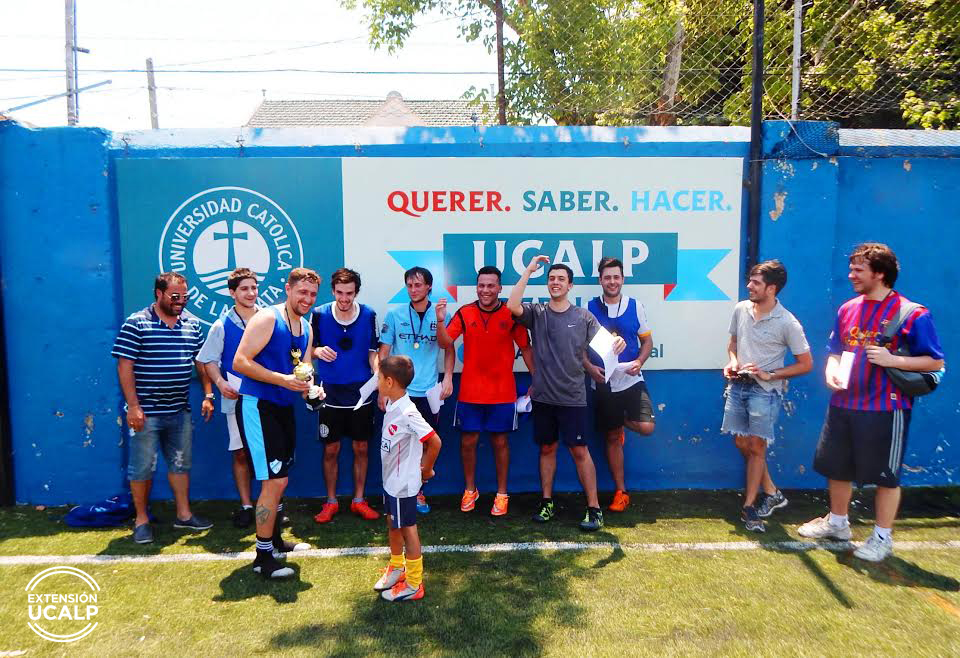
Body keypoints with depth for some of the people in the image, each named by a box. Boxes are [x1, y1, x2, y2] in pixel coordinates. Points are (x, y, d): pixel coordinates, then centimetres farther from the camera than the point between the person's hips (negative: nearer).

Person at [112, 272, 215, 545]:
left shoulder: (192, 324, 6)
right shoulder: (136, 323, -9)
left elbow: (201, 361, 12)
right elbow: (125, 365, -11)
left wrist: (208, 395, 6)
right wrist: (133, 405, -15)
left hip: (180, 410, 5)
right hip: (146, 411, -5)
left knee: (181, 463, 15)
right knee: (142, 467, 6)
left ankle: (183, 514, 28)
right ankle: (141, 520, 22)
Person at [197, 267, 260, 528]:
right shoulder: (222, 326, 3)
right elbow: (209, 361, 4)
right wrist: (220, 382, -14)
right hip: (237, 398, 0)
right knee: (240, 453, 4)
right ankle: (246, 505, 17)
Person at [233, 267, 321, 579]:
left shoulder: (306, 328, 11)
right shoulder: (267, 318, -14)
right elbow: (240, 362, -20)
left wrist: (310, 387, -5)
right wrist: (282, 379, -26)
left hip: (284, 408, 9)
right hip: (257, 406, -9)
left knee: (279, 479, 20)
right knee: (274, 481, -10)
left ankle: (274, 539, 38)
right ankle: (263, 557, 3)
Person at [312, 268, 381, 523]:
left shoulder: (368, 315, -5)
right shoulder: (319, 314, -6)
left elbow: (372, 352, 1)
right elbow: (310, 347, 4)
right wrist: (318, 351, -19)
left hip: (361, 392, 1)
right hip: (331, 393, 0)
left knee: (361, 448, 9)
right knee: (331, 450, 7)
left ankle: (359, 500, 24)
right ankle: (331, 502, 24)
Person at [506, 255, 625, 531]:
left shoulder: (583, 317, 2)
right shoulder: (536, 313, 2)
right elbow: (512, 306, -17)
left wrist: (617, 342, -23)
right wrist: (529, 271, -13)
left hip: (572, 396, -2)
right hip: (543, 396, 2)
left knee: (579, 450, 0)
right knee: (547, 448, 13)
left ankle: (594, 508, 9)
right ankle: (547, 502, 25)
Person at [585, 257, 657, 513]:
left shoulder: (635, 306, 1)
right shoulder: (590, 308, 0)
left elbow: (647, 340, 7)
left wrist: (639, 361, -12)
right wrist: (589, 367, -13)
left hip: (631, 379, 0)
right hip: (603, 382, 0)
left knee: (646, 427, -17)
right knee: (612, 438, 8)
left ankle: (622, 421, 20)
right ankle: (620, 492, 22)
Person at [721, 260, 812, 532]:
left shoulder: (787, 323, -14)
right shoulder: (741, 309, 1)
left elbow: (806, 364, -8)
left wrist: (769, 375, -16)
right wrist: (732, 361, -4)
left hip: (765, 390, -5)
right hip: (738, 385, 5)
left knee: (756, 447, 1)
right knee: (742, 443, 10)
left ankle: (749, 507, 14)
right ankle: (772, 493, 29)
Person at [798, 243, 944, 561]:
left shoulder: (912, 315, -10)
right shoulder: (847, 309, 7)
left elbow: (935, 361, -8)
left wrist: (893, 360, -22)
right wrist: (831, 370, -4)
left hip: (885, 409, -6)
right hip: (843, 405, 6)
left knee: (886, 475, 7)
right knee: (836, 466, 17)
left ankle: (882, 538, 24)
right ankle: (837, 522, 37)